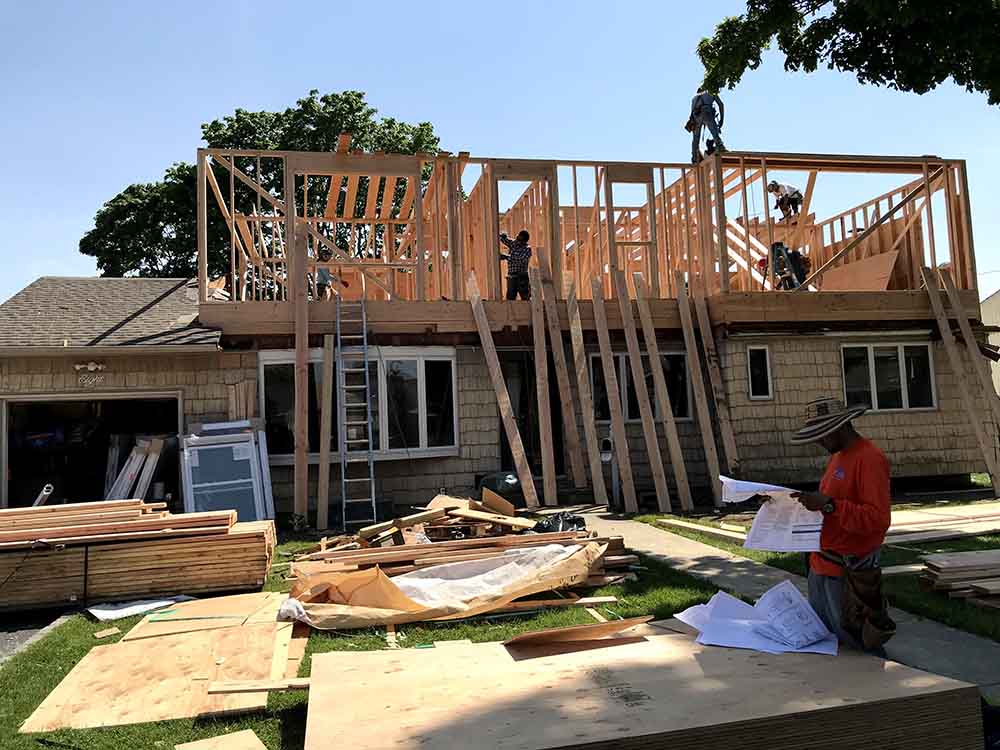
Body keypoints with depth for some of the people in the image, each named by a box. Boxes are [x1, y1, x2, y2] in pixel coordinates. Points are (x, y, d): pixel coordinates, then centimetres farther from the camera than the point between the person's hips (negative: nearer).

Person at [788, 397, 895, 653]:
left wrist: (828, 505, -28)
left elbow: (878, 519, -23)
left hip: (849, 572, -9)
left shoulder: (869, 459, -16)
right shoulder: (838, 456, 13)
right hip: (822, 565, 9)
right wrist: (813, 502, 7)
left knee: (855, 647, 2)